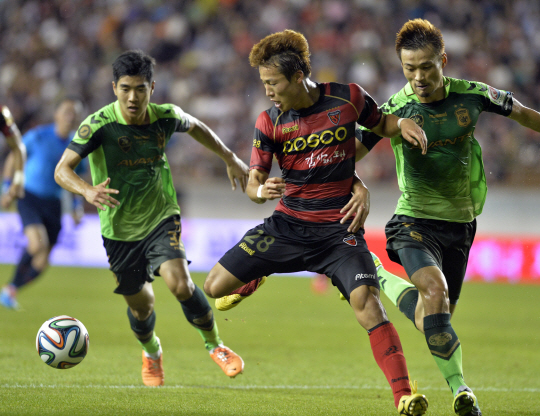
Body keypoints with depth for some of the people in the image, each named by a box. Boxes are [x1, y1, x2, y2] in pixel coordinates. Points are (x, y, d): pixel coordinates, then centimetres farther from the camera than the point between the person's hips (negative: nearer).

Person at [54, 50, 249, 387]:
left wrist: (230, 159, 20)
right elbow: (62, 169, -23)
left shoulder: (166, 117, -10)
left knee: (181, 283, -23)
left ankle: (215, 345, 2)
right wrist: (88, 191, -43)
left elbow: (195, 127, 14)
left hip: (162, 218, 0)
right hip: (119, 229, 0)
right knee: (140, 305, 11)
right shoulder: (99, 125, -20)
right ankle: (152, 353, 46)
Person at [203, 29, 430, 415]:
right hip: (288, 224, 2)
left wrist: (403, 124, -9)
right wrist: (261, 190, -24)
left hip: (340, 228, -2)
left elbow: (380, 123, 14)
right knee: (215, 286, -1)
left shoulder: (347, 98, -6)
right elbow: (254, 180, 0)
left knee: (367, 302, -24)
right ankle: (255, 278, 36)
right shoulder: (270, 123, -4)